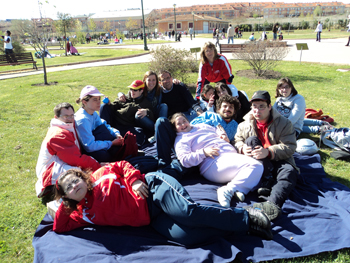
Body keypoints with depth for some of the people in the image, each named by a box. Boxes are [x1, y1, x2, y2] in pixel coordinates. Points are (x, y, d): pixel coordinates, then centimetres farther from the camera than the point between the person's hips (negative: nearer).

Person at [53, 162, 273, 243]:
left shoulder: (100, 175, 7)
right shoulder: (85, 214, 14)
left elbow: (123, 165, 10)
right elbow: (60, 228, 15)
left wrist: (135, 180, -6)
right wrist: (62, 205, 3)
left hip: (153, 187, -3)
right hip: (152, 217, 3)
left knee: (188, 211, -32)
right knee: (183, 236, -25)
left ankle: (247, 216, -14)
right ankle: (244, 226, -14)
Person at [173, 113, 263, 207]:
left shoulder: (202, 126, 30)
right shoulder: (181, 140, 10)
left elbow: (218, 131, 41)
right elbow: (185, 160, -6)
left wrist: (223, 135, 17)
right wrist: (204, 152, -14)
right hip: (214, 163, -7)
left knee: (258, 167, -20)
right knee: (255, 166, -27)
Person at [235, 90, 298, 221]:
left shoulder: (283, 123, -1)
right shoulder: (246, 124, 10)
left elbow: (290, 147, -11)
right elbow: (237, 140, 11)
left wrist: (268, 152, -28)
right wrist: (243, 148, -16)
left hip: (279, 161, -2)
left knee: (289, 172, -35)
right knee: (252, 140, -23)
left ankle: (272, 203, -63)